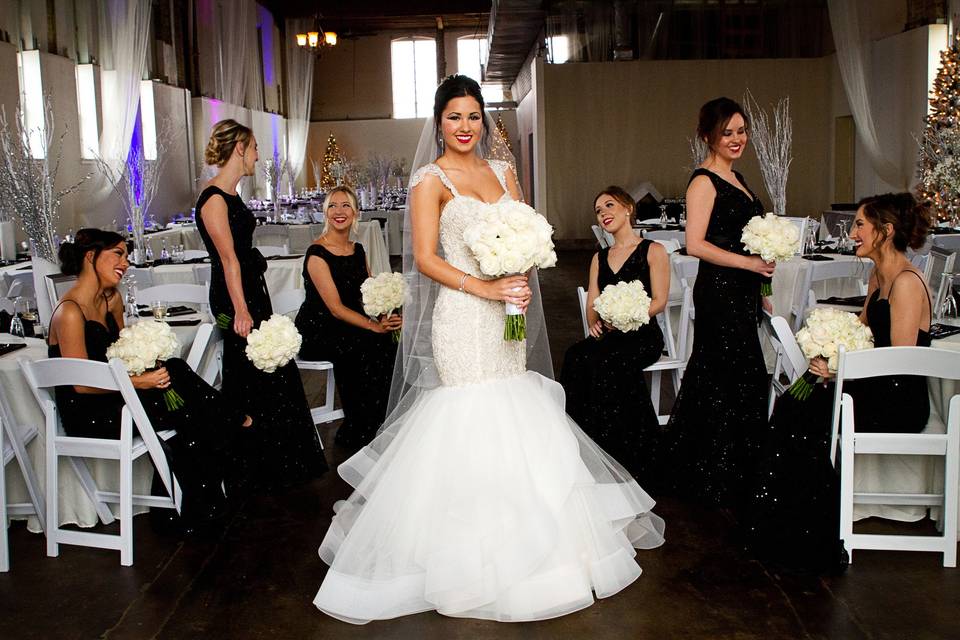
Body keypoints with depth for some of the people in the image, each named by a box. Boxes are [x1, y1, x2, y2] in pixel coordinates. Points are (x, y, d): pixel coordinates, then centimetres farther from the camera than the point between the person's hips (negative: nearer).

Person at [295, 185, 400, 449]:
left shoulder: (358, 250, 10)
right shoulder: (317, 254, -13)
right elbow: (336, 308, -18)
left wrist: (387, 316, -13)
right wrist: (374, 326, -25)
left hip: (348, 327, 6)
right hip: (316, 331, -6)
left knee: (388, 341, -19)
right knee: (371, 344, -27)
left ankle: (369, 427, -7)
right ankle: (354, 434, -12)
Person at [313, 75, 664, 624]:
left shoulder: (503, 172, 15)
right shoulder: (431, 179, -2)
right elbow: (426, 259, -9)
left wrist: (519, 280, -7)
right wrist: (485, 288, -18)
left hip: (507, 314, 6)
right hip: (462, 317, -5)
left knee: (514, 424, 7)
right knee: (472, 421, -4)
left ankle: (518, 538, 21)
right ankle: (473, 556, 8)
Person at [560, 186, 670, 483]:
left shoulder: (653, 251, 5)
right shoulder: (599, 258, 22)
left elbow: (659, 301, -4)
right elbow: (591, 304, 15)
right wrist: (595, 322, -9)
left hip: (642, 335, -4)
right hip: (608, 336, 5)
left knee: (604, 362, -35)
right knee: (576, 356, -30)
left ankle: (630, 463, -25)